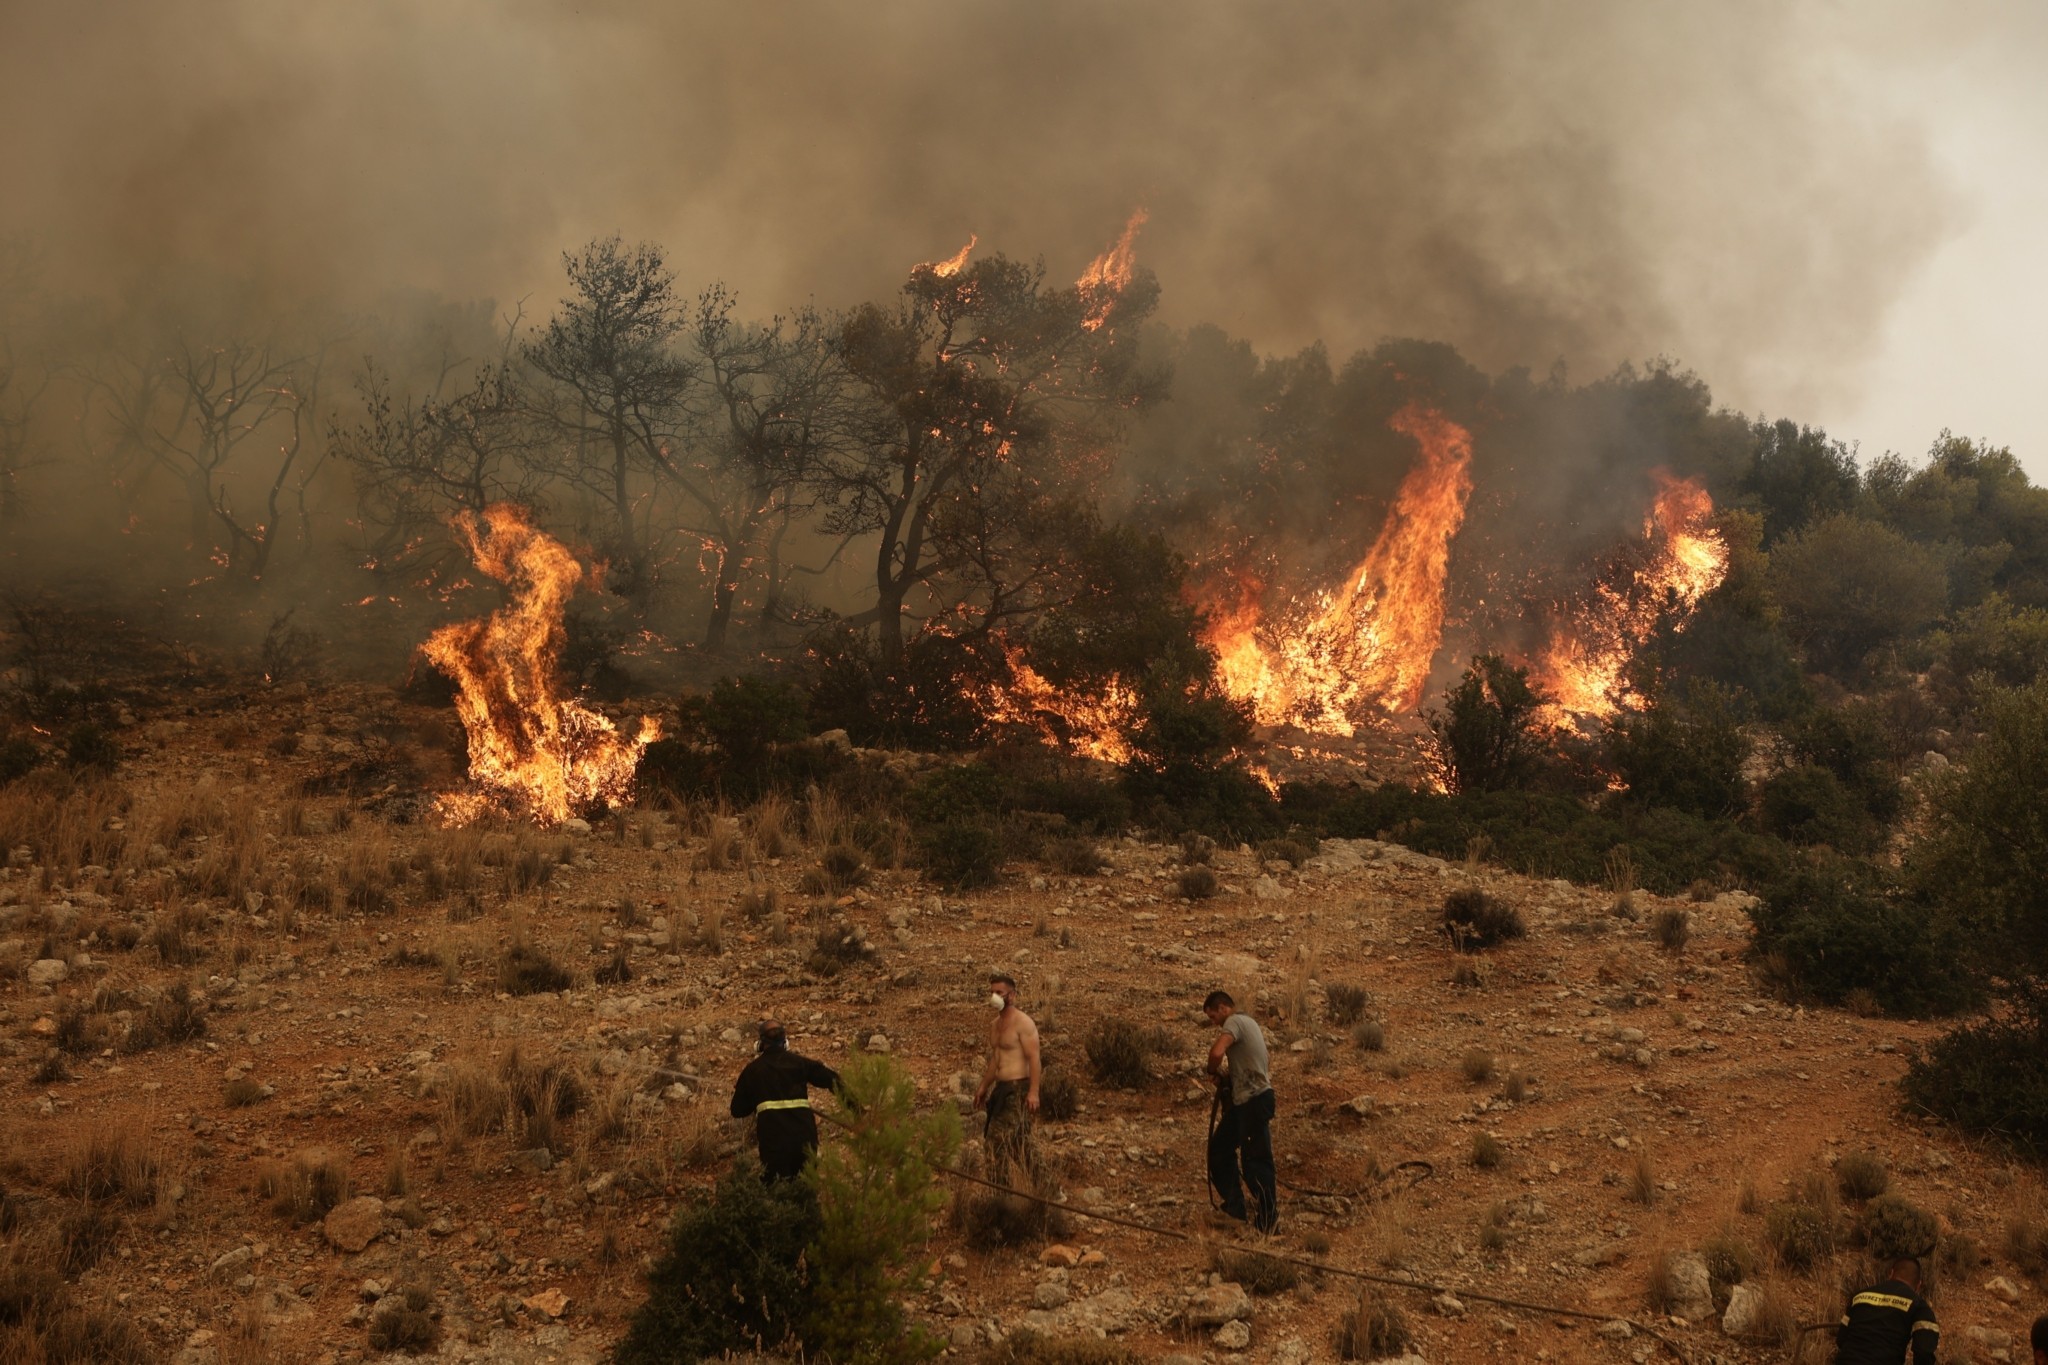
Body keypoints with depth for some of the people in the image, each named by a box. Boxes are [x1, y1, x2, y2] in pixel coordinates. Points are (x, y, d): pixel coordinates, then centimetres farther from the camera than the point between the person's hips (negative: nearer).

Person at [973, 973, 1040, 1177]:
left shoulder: (1023, 1023, -12)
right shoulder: (995, 1025, 15)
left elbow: (1033, 1058, -18)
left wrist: (1034, 1092, -24)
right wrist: (983, 1088, 25)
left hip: (1018, 1089, -9)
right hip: (1000, 1088, 9)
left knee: (998, 1138, -13)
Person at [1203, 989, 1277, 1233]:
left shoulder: (1234, 1022, -13)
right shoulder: (1246, 1021, 17)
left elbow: (1217, 1052, -30)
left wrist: (1213, 1071, -9)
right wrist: (1226, 1076, 3)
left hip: (1254, 1101, -10)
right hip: (1242, 1099, 10)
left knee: (1256, 1160, -5)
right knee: (1219, 1149, 17)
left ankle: (1267, 1220, 0)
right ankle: (1234, 1206, 24)